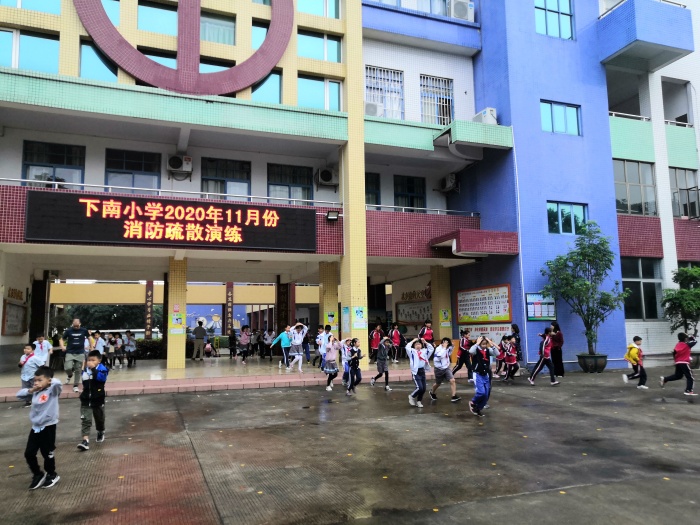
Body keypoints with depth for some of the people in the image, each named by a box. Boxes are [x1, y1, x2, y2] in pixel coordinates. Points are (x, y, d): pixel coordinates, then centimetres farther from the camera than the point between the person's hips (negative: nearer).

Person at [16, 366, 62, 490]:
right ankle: (38, 475, 30)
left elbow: (58, 383, -37)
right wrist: (30, 390, -5)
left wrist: (48, 382, -21)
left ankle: (52, 475, 30)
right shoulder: (35, 392, 3)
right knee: (29, 453, 9)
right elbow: (19, 394, 11)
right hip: (35, 427, 6)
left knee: (47, 454, 8)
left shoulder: (52, 390, -15)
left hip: (48, 427, -6)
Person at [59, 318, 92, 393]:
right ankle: (70, 375, 20)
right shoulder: (68, 331, -1)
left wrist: (91, 347, 13)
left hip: (80, 353, 0)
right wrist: (62, 346, -11)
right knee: (68, 368, -15)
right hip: (70, 353, 0)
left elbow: (89, 338, 16)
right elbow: (62, 339, 8)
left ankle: (75, 385, 12)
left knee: (78, 370, 1)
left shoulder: (84, 330, 0)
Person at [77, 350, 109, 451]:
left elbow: (101, 377, -34)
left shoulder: (102, 369, -12)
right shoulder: (85, 370, 3)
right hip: (86, 400, 3)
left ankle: (100, 433, 43)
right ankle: (85, 441, -12)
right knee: (85, 420, -8)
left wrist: (93, 368, -33)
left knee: (99, 418, 17)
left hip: (98, 400, -3)